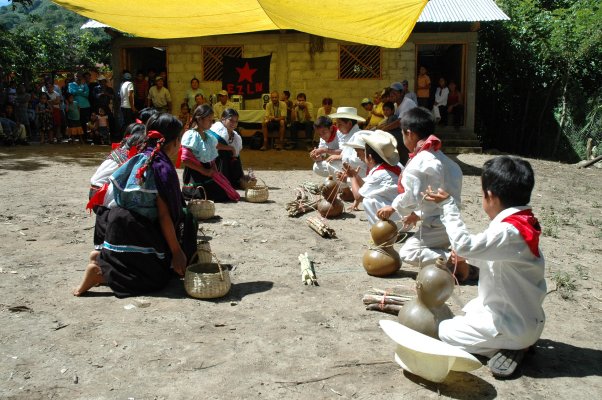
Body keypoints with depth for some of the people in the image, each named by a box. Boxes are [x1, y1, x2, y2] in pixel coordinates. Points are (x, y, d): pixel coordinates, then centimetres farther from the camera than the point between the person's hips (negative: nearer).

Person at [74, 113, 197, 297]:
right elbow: (164, 215, -17)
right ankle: (99, 273, -9)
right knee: (159, 277, 1)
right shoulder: (162, 167, -17)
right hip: (133, 230, -9)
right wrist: (177, 251, -11)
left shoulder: (141, 158, 8)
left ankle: (102, 259, 10)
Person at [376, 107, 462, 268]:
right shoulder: (442, 158, 11)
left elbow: (411, 197, -18)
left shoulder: (418, 162, -17)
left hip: (437, 225, -9)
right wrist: (418, 214, 23)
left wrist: (393, 207, -1)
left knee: (407, 252, -2)